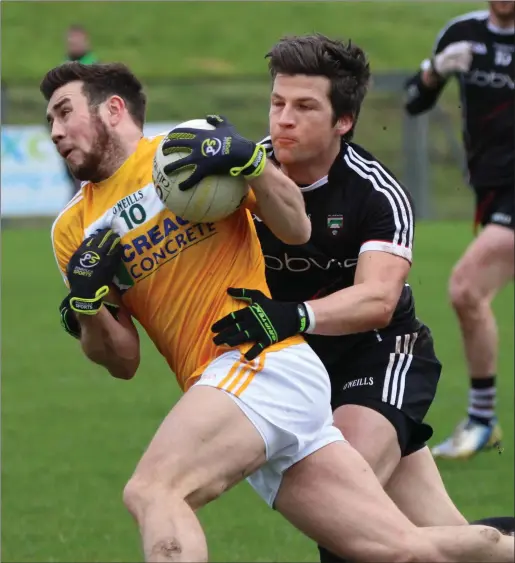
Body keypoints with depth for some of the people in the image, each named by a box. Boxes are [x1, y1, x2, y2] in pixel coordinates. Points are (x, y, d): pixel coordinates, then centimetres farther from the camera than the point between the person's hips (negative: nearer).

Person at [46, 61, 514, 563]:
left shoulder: (190, 144, 2)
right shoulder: (73, 230, 16)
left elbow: (296, 230, -1)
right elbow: (123, 362, 14)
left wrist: (247, 159, -17)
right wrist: (87, 305, -5)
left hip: (264, 362, -6)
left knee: (151, 492, -28)